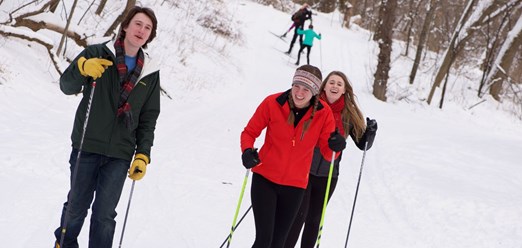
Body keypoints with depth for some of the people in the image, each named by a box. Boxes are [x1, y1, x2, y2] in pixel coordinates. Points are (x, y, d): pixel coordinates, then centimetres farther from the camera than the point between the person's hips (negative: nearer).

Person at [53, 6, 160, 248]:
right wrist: (82, 68, -24)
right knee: (77, 204, 9)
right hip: (87, 147, -1)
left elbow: (148, 119, 11)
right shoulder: (96, 54, -1)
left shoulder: (150, 72, 8)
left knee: (105, 213, 1)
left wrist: (143, 155, 2)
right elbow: (67, 86, -3)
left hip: (119, 154, 1)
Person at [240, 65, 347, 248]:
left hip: (295, 186, 2)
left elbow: (327, 152, -5)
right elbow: (250, 132, -3)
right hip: (264, 179, -2)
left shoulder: (323, 113, -8)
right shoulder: (272, 103, -12)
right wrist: (247, 151, -23)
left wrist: (335, 146, -28)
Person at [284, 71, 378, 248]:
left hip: (328, 176, 3)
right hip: (303, 170, -3)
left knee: (314, 219, 14)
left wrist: (370, 132, -14)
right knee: (298, 216, -5)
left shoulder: (350, 114, 0)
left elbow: (362, 144, 5)